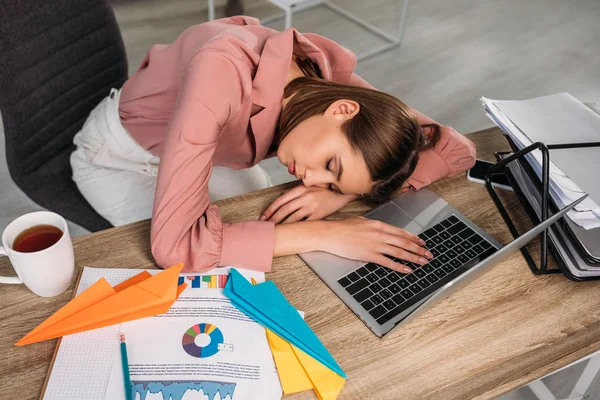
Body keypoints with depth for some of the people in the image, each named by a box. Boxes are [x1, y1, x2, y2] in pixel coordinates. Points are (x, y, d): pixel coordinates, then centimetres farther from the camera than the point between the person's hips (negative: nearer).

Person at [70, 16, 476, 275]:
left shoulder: (330, 70, -27)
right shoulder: (225, 72, -44)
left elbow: (457, 150, -21)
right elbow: (173, 244, -46)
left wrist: (340, 194, -34)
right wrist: (323, 234, -44)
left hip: (210, 147, 4)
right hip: (120, 156, -4)